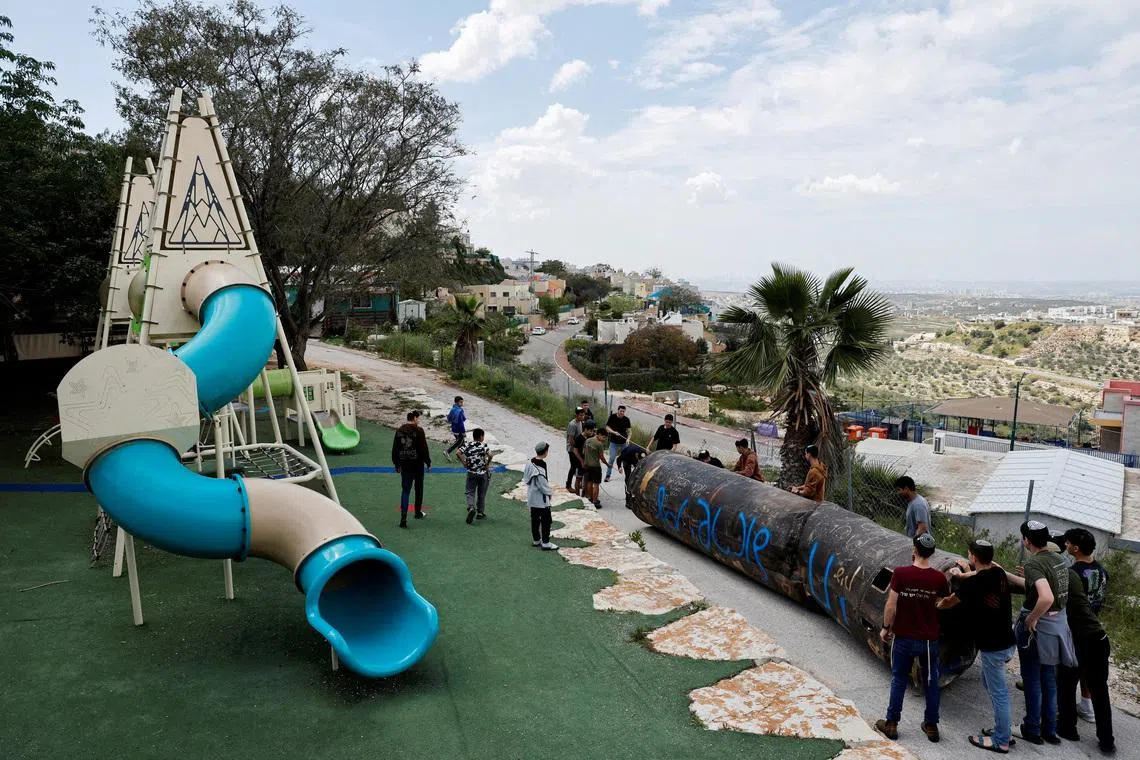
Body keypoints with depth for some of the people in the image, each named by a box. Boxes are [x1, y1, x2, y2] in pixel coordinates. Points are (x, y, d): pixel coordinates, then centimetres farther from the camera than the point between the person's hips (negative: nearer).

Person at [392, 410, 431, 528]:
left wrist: (396, 464, 18)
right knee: (419, 489, 15)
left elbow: (395, 449, 8)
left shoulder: (399, 431, 4)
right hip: (417, 464, -3)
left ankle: (403, 517, -10)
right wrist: (428, 462, -2)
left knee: (405, 490, 3)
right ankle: (418, 513, 28)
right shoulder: (418, 431, -11)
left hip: (404, 465, 3)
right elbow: (424, 448, -12)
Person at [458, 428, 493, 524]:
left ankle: (471, 508, -20)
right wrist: (487, 464, -9)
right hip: (483, 473, -1)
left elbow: (459, 453, -14)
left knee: (470, 492, 6)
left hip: (471, 473, 1)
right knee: (481, 494, 13)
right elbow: (490, 455, -25)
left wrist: (464, 463, -6)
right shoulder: (484, 446, -9)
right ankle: (480, 513, 20)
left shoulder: (467, 445, -1)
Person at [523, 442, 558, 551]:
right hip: (541, 499, -9)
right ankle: (545, 543, 9)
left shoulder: (530, 463, -1)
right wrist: (551, 492, -3)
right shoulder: (540, 468, -28)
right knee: (546, 520, 3)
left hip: (532, 497, 9)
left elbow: (526, 479, 10)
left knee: (535, 519, 18)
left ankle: (536, 540, 30)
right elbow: (543, 486, -23)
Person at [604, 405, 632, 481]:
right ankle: (608, 475, 0)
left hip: (623, 442, 2)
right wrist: (614, 432, -23)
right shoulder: (612, 417, -7)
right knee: (612, 458, -7)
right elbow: (607, 428, -5)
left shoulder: (626, 420, -3)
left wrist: (628, 438, -16)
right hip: (614, 442, -2)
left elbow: (628, 430, 2)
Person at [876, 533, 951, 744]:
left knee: (899, 681, 12)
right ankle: (931, 726, 26)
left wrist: (886, 628, 0)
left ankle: (891, 724, 19)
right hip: (929, 639, 2)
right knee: (931, 682, 17)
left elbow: (891, 605, -13)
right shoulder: (939, 578, -8)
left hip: (904, 638, -1)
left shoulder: (900, 573, -16)